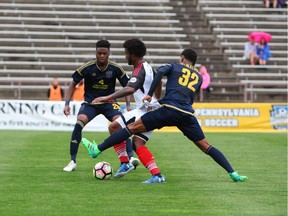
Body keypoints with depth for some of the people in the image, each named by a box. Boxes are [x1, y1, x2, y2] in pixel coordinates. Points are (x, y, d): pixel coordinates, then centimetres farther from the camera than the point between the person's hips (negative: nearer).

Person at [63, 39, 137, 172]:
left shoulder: (115, 69, -9)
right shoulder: (87, 68, -13)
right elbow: (73, 84, -1)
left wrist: (128, 105, -8)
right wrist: (67, 104, -10)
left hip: (109, 102, 1)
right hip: (90, 103, -1)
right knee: (79, 124, -25)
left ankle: (131, 157, -19)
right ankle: (72, 162, -14)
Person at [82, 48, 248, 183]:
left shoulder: (174, 67, 17)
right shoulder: (199, 77, 27)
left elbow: (160, 72, -6)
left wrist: (150, 94, -3)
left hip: (169, 109, -3)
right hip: (188, 115, 3)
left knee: (132, 128, 2)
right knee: (206, 146, 11)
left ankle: (98, 149, -1)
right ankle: (233, 173, 3)